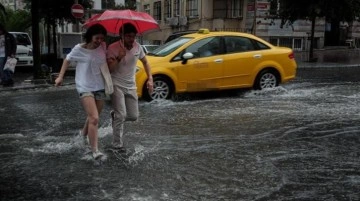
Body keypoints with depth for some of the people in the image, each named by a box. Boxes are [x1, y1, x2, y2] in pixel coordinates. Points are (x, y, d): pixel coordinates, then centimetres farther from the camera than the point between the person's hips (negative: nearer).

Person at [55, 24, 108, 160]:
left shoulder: (103, 47, -2)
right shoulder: (79, 49, -10)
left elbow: (107, 61, 15)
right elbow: (67, 60, 7)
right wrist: (60, 76, 5)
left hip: (100, 87, 5)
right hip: (85, 87, -5)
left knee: (93, 117, 19)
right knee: (94, 119, -17)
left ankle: (84, 132, 50)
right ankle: (95, 150, -12)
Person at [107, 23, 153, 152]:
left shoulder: (137, 47, -1)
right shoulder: (113, 48, -15)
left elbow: (145, 62, 15)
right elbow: (108, 69, -18)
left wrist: (150, 79, 6)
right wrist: (118, 58, -32)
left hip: (131, 86, 5)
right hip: (117, 85, -5)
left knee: (134, 116, 6)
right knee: (121, 115, -13)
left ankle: (115, 115, 36)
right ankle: (117, 145, 0)